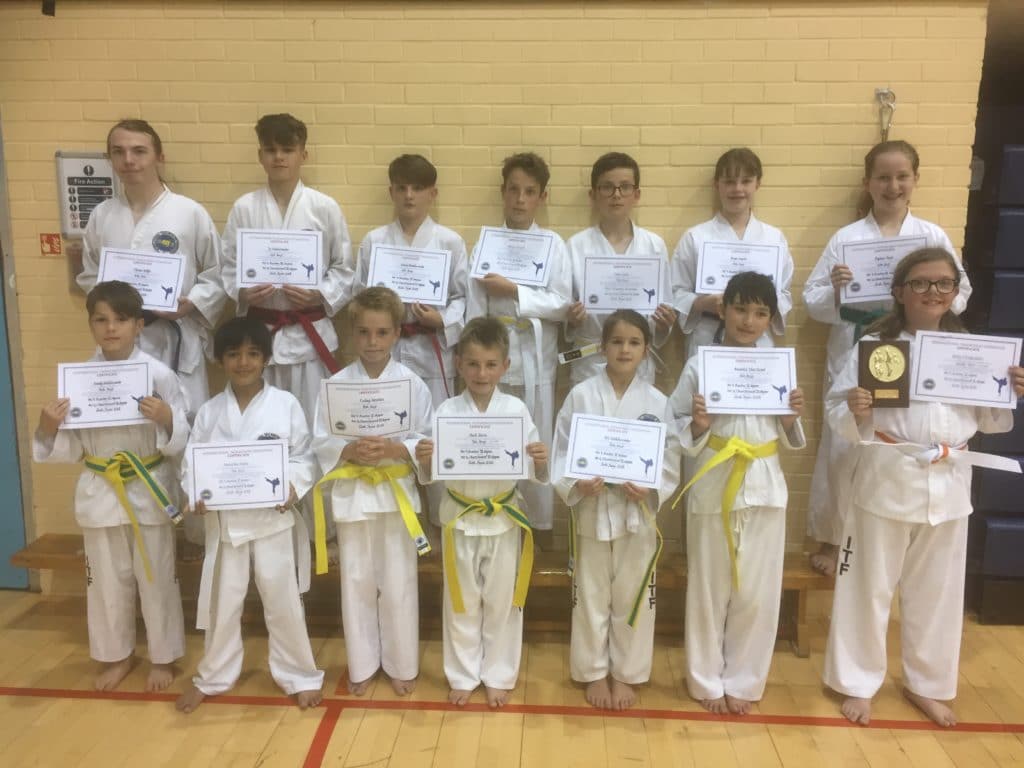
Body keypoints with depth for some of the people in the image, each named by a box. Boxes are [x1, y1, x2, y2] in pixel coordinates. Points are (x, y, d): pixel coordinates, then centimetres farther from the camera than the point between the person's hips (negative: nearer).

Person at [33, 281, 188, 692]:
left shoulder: (159, 374, -11)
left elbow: (181, 440, -10)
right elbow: (72, 448, 3)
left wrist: (167, 420, -30)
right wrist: (49, 429, -16)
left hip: (149, 490, -3)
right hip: (100, 492, 3)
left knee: (156, 578, 11)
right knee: (107, 580, 17)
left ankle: (162, 657, 31)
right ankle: (117, 655, 39)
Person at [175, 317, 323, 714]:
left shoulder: (286, 404, -5)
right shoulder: (209, 411, 1)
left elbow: (303, 457, -3)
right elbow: (190, 462, 3)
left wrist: (293, 487, -20)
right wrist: (196, 495, -16)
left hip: (273, 518, -2)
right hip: (224, 520, 2)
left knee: (283, 600, 8)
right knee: (221, 602, 16)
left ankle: (299, 676, 28)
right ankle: (212, 677, 38)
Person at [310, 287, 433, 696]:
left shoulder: (412, 384, -5)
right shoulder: (336, 384, -3)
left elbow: (428, 441, -4)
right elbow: (320, 442, -1)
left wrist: (396, 450, -20)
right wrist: (350, 450, -19)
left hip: (397, 491, -1)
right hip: (352, 494, 1)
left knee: (398, 584, 8)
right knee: (357, 582, 12)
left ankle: (401, 665, 28)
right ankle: (362, 666, 31)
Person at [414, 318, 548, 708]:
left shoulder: (516, 409, -8)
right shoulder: (447, 411, -8)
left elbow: (535, 474, -6)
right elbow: (432, 476, -5)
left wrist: (541, 463, -27)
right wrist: (424, 462, -26)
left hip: (504, 518, 0)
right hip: (461, 518, 0)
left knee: (502, 602, 14)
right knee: (462, 602, 15)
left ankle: (498, 676, 34)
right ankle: (464, 675, 36)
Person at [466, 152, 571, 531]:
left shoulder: (553, 245, 3)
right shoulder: (485, 244, 5)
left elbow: (562, 304, -5)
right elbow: (475, 311, 1)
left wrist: (514, 292, -13)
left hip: (535, 362, 0)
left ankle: (539, 526, 20)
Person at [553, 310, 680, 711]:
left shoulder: (657, 402, -3)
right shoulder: (581, 395, -6)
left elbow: (671, 460, 0)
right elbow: (562, 451, -4)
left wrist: (650, 489, -17)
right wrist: (575, 485, -20)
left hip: (638, 512, 1)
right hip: (592, 509, -1)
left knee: (632, 598, 13)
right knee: (591, 596, 12)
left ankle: (626, 674, 33)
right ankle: (595, 673, 32)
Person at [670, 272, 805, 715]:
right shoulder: (699, 365, -5)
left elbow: (790, 440, 10)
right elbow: (679, 432, -1)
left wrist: (792, 418, -10)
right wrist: (698, 424, -21)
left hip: (764, 488, 2)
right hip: (714, 487, -2)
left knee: (757, 592, 10)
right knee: (709, 590, 9)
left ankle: (743, 681, 29)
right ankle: (707, 681, 28)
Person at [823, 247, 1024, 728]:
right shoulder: (874, 344, -7)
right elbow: (838, 411, -8)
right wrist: (853, 412, -29)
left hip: (947, 484, 4)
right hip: (886, 480, -4)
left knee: (937, 591, 16)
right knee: (868, 587, 7)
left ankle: (926, 683, 37)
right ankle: (857, 682, 26)